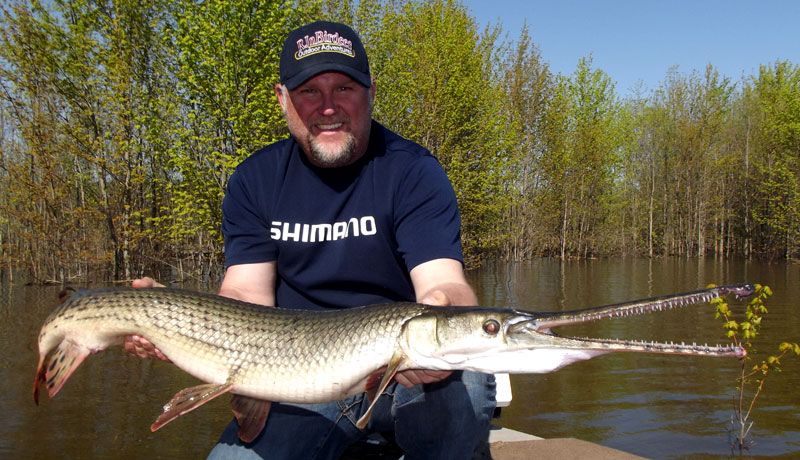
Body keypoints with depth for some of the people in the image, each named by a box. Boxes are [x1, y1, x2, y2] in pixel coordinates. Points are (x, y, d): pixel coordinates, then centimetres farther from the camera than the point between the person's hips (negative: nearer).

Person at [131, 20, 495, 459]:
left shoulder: (413, 171, -8)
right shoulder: (255, 180, 2)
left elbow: (445, 285, -20)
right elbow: (246, 296, -4)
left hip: (408, 370, -1)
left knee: (463, 382, -33)